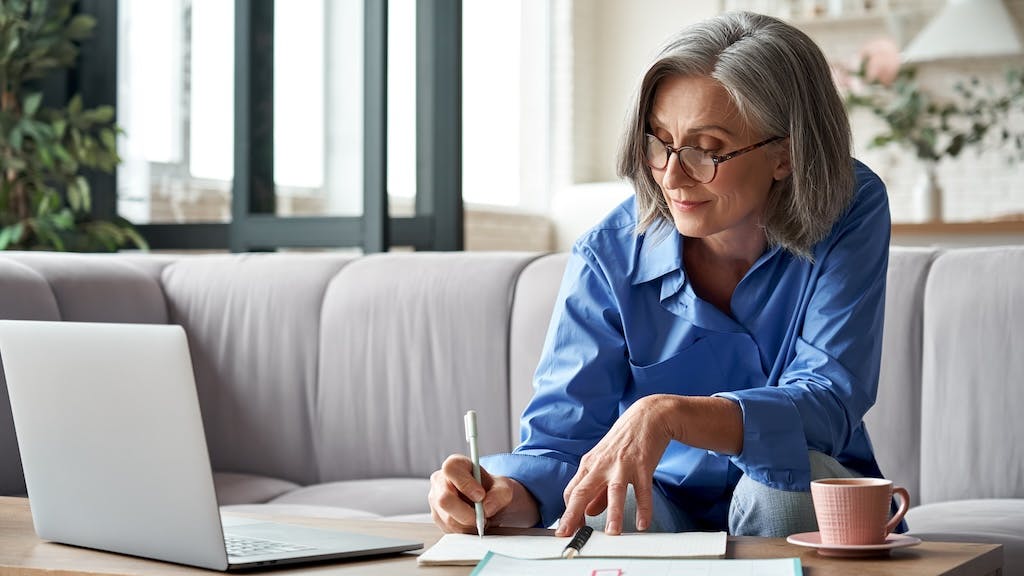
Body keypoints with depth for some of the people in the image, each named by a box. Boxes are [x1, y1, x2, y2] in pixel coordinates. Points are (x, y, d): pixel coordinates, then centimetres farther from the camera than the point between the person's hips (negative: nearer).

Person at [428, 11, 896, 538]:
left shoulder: (851, 215, -17)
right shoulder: (609, 257, -14)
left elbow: (830, 401, -27)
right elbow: (560, 437, -16)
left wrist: (667, 414, -44)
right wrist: (504, 495, -41)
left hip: (805, 502, 1)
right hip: (665, 504, -1)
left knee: (788, 471, -34)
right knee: (604, 511, -35)